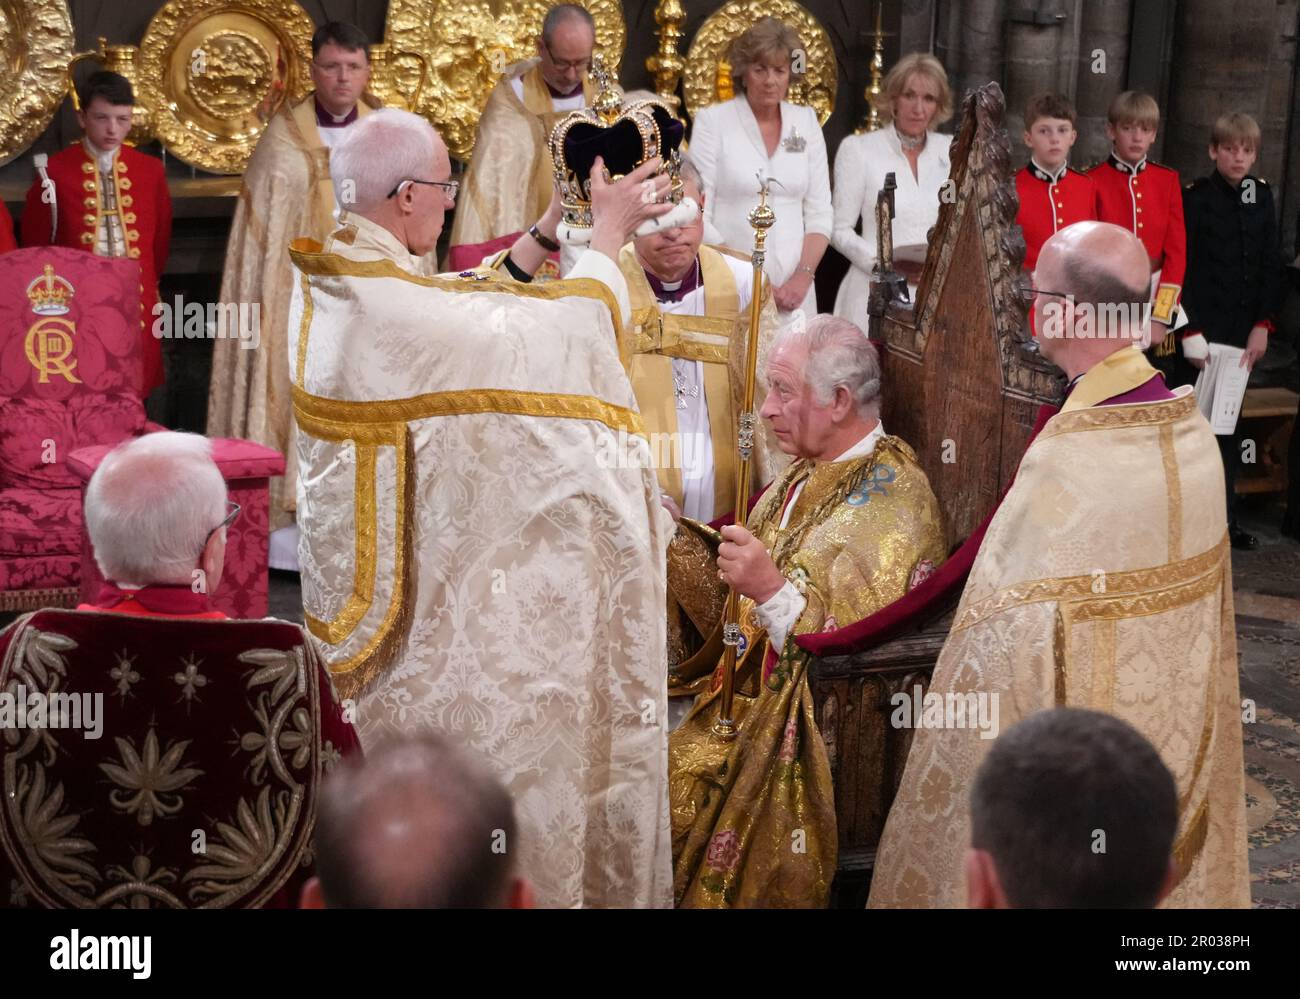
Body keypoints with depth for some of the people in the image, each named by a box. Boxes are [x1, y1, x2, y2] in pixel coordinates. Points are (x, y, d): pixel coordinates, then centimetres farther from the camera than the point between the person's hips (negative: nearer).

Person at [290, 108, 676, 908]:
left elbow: (466, 299, 11)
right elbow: (552, 336, -19)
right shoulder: (391, 304, -29)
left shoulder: (329, 284, -2)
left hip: (363, 569, 9)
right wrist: (608, 233, -6)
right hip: (417, 581, -9)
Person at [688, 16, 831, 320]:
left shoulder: (806, 121, 8)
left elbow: (819, 212, 7)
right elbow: (697, 214, -7)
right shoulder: (713, 120, -3)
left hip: (793, 290, 3)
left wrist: (804, 275, -7)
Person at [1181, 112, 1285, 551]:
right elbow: (1183, 267, -8)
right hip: (1204, 325, -4)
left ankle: (1225, 516, 14)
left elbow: (1272, 266, 9)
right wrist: (1191, 333, -12)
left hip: (1245, 330, 4)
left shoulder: (1261, 195, 8)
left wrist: (1264, 325, 1)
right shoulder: (1195, 197, -5)